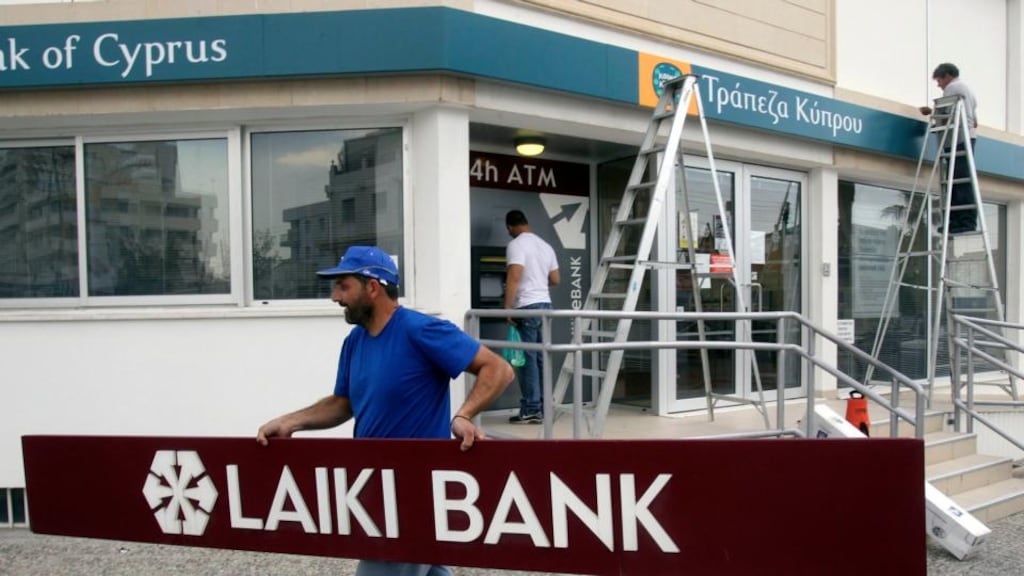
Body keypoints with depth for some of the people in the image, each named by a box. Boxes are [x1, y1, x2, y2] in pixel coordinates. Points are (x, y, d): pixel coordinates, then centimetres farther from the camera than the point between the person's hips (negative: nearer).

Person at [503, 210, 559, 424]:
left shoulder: (516, 245, -7)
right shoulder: (545, 245, 16)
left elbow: (514, 278, -17)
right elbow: (555, 280, 20)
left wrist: (508, 307, -15)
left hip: (527, 307, -8)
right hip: (545, 304, 8)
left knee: (527, 359, -5)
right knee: (541, 358, 10)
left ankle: (531, 410, -4)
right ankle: (543, 408, 12)